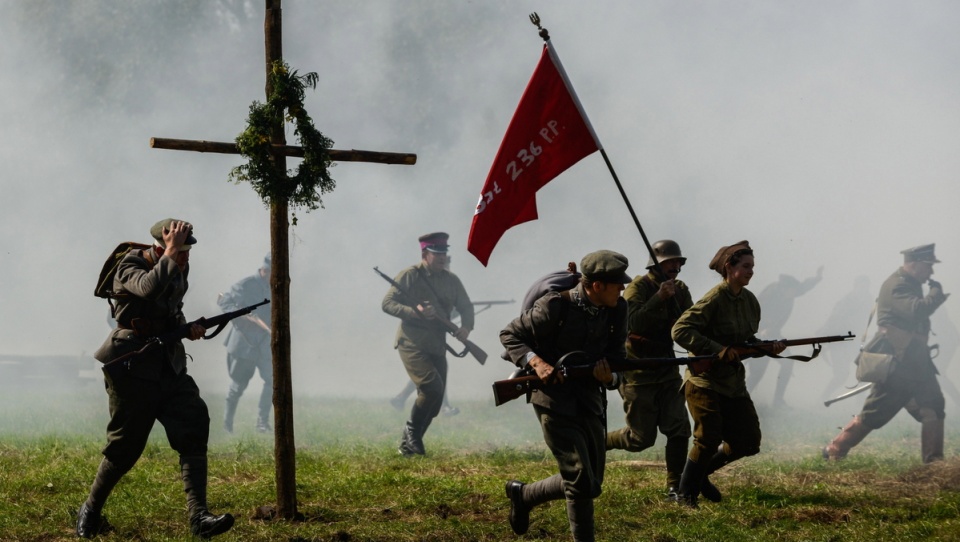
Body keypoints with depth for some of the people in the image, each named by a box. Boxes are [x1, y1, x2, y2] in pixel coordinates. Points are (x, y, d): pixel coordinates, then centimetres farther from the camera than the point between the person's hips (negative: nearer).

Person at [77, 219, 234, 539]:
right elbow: (151, 288, -36)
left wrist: (187, 328, 6)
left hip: (170, 366, 6)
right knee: (125, 447, 0)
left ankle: (199, 517, -17)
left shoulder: (180, 268, 9)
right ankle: (90, 511, 22)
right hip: (132, 367, -6)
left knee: (194, 430, -12)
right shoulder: (131, 267, -12)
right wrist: (170, 252, -29)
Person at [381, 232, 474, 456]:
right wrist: (415, 311, -23)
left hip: (437, 347, 6)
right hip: (412, 344, -6)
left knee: (435, 401, 5)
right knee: (432, 386, -24)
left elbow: (466, 306, 17)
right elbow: (387, 303, -10)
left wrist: (466, 326, -4)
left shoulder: (451, 280, 9)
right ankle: (412, 428, -2)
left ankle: (408, 445, 18)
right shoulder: (410, 275, -7)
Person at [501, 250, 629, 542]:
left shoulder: (616, 310, -2)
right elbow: (509, 334, -7)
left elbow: (616, 355, 8)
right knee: (581, 482, -12)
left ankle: (523, 495, 35)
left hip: (590, 400, 7)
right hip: (555, 399, -7)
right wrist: (535, 361, -23)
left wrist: (610, 376, -15)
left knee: (591, 484, 14)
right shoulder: (556, 306, -17)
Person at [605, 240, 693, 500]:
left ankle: (674, 487, 3)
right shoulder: (638, 287, -15)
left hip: (666, 369, 6)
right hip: (638, 372, -5)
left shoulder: (680, 290, 4)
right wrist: (659, 298, -34)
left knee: (679, 428, -7)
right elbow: (633, 324, -30)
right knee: (641, 438, -1)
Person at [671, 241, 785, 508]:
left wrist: (769, 347, -2)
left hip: (733, 382, 8)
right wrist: (718, 350, -26)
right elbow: (680, 330, -23)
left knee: (748, 441, 4)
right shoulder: (714, 299, -16)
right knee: (708, 440, -11)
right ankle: (685, 494, 7)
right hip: (705, 380, -7)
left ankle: (702, 471, 25)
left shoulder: (749, 301, 7)